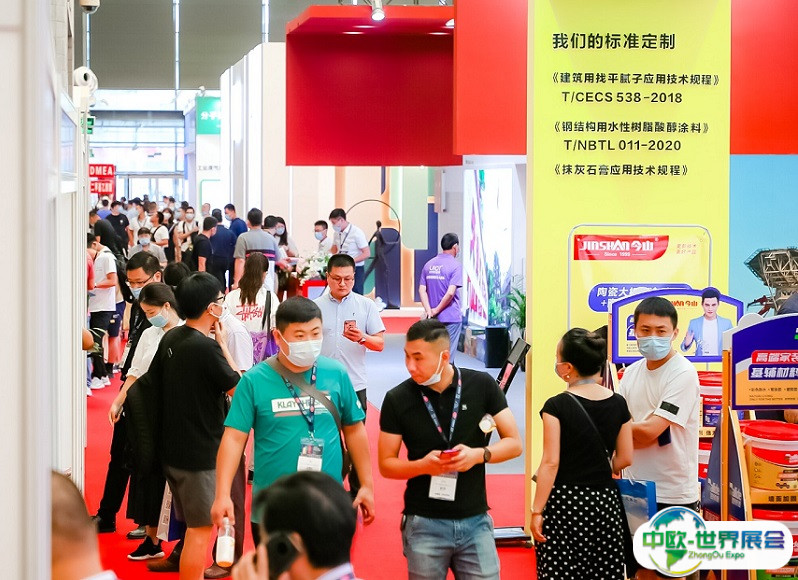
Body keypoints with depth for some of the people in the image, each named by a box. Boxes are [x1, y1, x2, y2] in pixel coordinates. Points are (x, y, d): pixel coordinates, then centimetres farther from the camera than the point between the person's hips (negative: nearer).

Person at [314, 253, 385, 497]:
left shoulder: (366, 305, 3)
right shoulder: (315, 307, 5)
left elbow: (380, 344, 0)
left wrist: (362, 338, -20)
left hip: (355, 384, -1)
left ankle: (358, 492, 13)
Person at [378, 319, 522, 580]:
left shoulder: (481, 385, -3)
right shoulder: (397, 399, -5)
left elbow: (514, 443, 2)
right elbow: (386, 465, 1)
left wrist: (478, 454, -17)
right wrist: (422, 465, -19)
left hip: (475, 521, 1)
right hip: (424, 524, 0)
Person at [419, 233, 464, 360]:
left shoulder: (429, 264, 9)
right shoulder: (455, 265, -9)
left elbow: (422, 290, 1)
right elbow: (450, 293, -19)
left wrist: (429, 311, -7)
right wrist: (437, 310, -10)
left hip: (433, 319, 6)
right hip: (451, 317, -6)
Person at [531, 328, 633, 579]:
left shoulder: (556, 406, -11)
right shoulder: (618, 404, 2)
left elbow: (551, 463, -13)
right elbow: (624, 459, 6)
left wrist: (537, 511, -9)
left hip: (565, 502, -4)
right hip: (605, 502, 4)